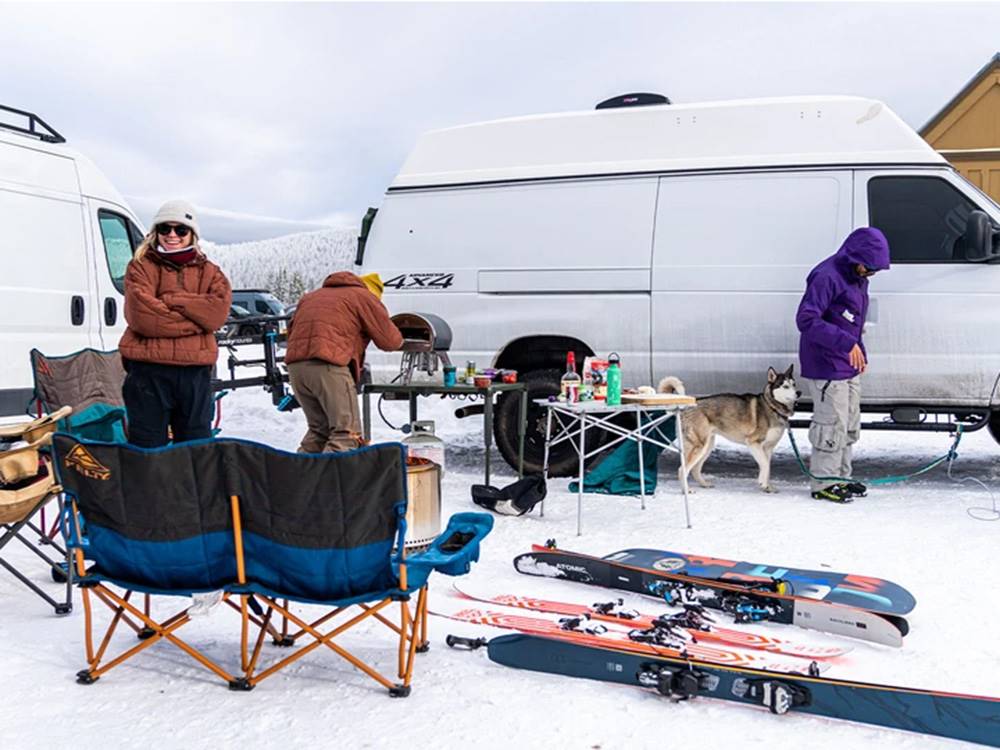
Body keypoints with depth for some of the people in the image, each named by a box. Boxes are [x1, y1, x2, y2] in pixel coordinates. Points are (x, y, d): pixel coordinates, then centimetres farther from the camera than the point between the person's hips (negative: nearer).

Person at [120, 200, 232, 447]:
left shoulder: (209, 273, 13)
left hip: (196, 371, 3)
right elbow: (141, 316, -12)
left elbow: (218, 311, -7)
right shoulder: (141, 267, 5)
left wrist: (171, 300, -11)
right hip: (148, 370, -2)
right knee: (148, 450, 3)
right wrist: (196, 319, -10)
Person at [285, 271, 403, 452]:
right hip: (328, 366, -7)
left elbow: (291, 330, 29)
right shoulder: (365, 296, 9)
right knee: (347, 432, -4)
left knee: (319, 429, 20)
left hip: (294, 365, 7)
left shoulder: (312, 296, 30)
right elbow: (390, 341, 8)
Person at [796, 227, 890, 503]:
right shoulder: (826, 276, -19)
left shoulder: (858, 278, 12)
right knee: (832, 425, -5)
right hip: (826, 367, -10)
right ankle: (823, 483, 6)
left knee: (850, 425, 16)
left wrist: (860, 352, 16)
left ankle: (840, 477, 27)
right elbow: (806, 320, -27)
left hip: (849, 366, 10)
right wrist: (846, 343, -31)